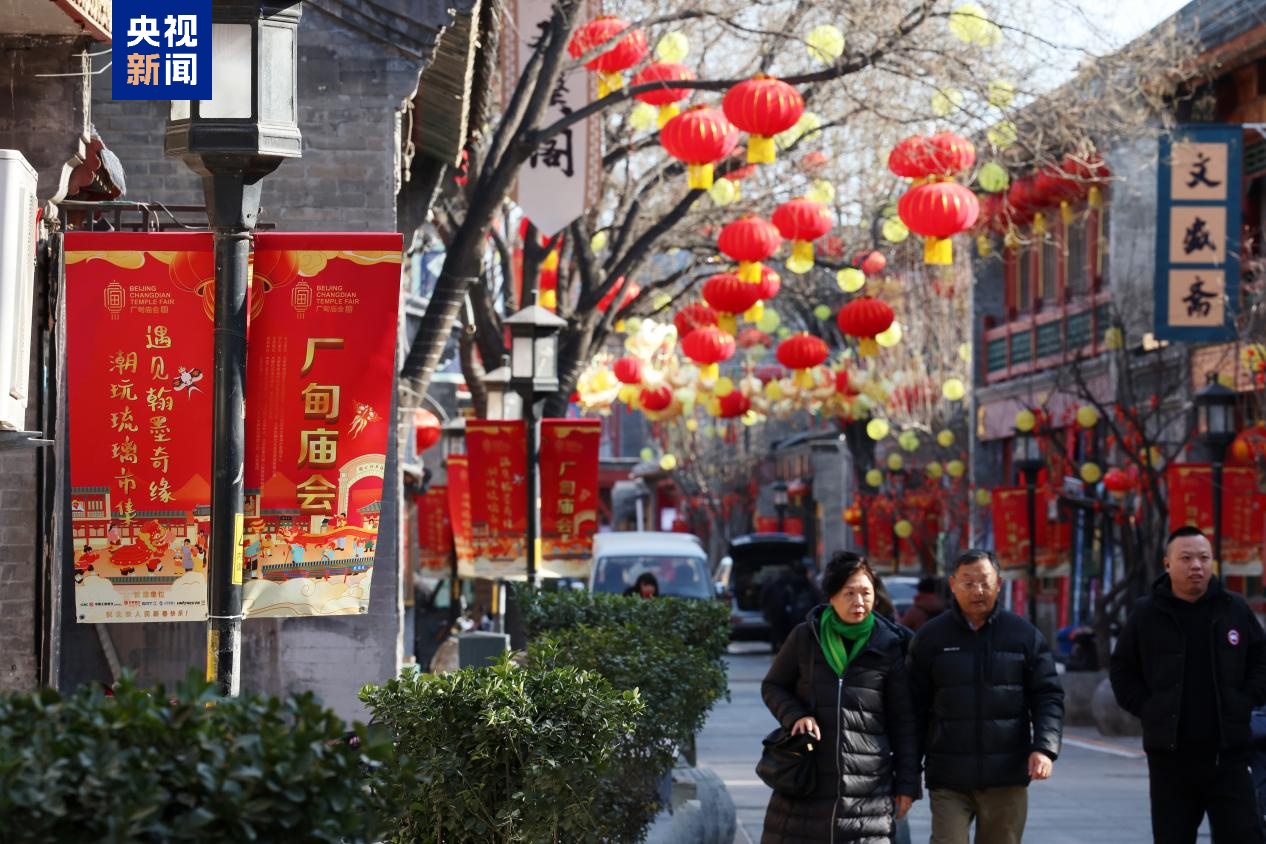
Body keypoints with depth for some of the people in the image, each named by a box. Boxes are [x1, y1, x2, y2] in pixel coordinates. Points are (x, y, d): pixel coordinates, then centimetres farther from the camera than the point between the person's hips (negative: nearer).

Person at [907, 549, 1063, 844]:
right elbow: (916, 706, 5)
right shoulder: (930, 638, 3)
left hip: (1007, 777, 1)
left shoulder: (1024, 635, 5)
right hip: (948, 779, -1)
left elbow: (1048, 696, 4)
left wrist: (1045, 747, -11)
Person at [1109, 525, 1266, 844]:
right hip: (1170, 755, 0)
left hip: (1229, 755, 0)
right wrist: (1148, 709, -1)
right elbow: (1121, 669, 10)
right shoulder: (1147, 614, 2)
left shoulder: (1235, 610, 4)